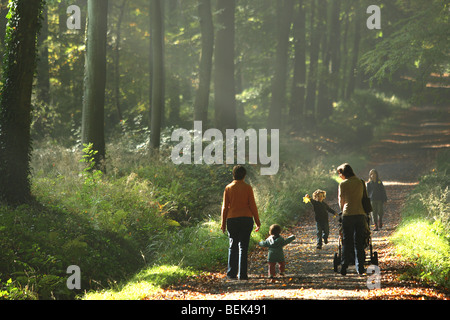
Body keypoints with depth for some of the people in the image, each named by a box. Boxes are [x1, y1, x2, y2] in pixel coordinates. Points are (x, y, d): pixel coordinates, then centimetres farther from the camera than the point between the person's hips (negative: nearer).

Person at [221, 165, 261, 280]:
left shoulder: (228, 188, 3)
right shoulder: (247, 188, -1)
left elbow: (225, 207, 3)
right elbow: (252, 205, -2)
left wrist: (223, 223, 10)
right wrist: (257, 221, 5)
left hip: (232, 220, 1)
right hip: (246, 218, -1)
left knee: (233, 246, 10)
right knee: (243, 246, 1)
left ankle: (231, 273, 7)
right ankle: (242, 274, -1)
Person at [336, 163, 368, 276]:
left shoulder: (343, 184, -1)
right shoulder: (360, 182, 8)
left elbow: (341, 201, 7)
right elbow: (364, 198, 15)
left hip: (348, 215, -3)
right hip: (360, 214, 3)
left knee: (347, 242, 3)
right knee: (359, 243, 8)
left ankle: (344, 267, -1)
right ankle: (360, 267, 6)